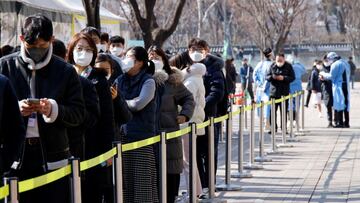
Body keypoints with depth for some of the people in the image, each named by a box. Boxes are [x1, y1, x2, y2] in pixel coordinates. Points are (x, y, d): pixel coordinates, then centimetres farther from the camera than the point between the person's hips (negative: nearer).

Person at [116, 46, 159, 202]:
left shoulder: (148, 81, -4)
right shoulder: (120, 80, 12)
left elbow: (138, 104, -17)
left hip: (143, 136, -5)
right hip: (123, 135, 5)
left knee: (143, 182, -3)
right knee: (125, 181, 6)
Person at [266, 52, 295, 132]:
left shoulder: (288, 66, 2)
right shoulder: (273, 66, 7)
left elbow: (292, 77, -1)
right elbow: (267, 76, 8)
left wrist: (283, 78, -17)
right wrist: (272, 77, -15)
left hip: (284, 92, -2)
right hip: (273, 92, 2)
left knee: (283, 111, 1)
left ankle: (284, 128, 8)